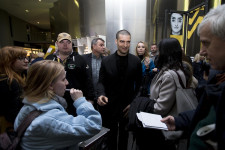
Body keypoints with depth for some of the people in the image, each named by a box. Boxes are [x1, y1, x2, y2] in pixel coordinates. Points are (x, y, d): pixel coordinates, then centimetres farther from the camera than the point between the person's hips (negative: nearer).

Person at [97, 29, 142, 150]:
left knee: (124, 136, 20)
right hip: (109, 106, 0)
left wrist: (133, 103, -8)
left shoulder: (136, 61, -4)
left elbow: (139, 84, -1)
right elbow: (101, 82, -2)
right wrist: (101, 94, -22)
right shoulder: (106, 61, -5)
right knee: (110, 136, 17)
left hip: (128, 106, 1)